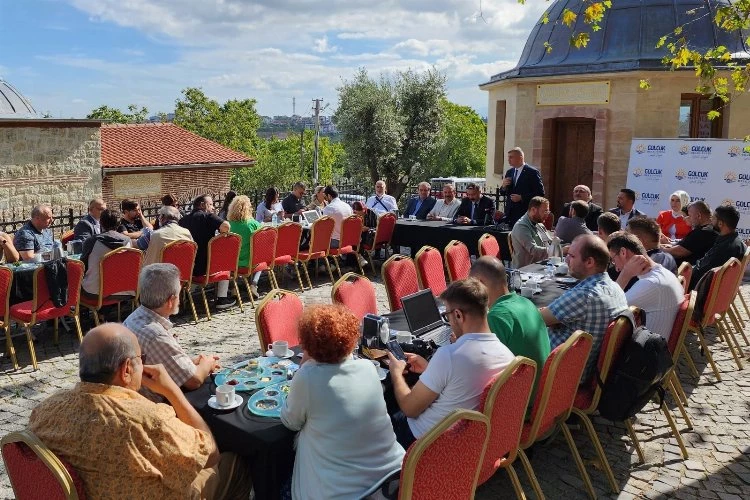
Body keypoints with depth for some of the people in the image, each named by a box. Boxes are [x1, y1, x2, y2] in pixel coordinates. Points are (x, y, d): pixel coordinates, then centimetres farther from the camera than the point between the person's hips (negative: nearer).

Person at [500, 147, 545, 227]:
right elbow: (504, 193, 18)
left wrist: (522, 198, -17)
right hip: (510, 214, 6)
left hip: (524, 214, -6)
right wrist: (504, 186, -4)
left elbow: (540, 193, -11)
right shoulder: (509, 172, 13)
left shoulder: (532, 172, -7)